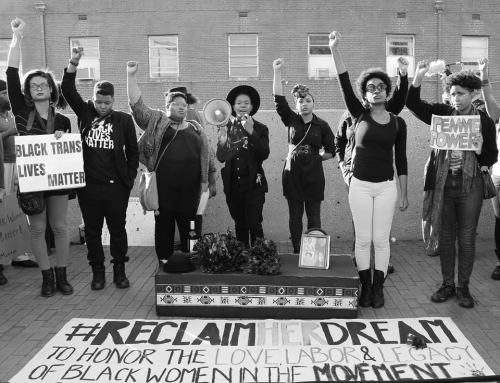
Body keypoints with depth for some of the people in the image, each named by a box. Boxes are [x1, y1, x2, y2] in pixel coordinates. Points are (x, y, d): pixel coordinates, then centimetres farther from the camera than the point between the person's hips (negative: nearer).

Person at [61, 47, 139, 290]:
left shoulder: (124, 120, 0)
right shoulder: (85, 113, 5)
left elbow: (133, 151, 4)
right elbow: (67, 90, -4)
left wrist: (129, 179, -2)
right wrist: (73, 63, -17)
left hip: (116, 187, -2)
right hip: (88, 185, 2)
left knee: (118, 230, 8)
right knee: (92, 231, 10)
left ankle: (119, 270, 21)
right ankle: (97, 271, 22)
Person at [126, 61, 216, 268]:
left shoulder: (195, 129, 15)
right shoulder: (156, 121, 9)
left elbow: (206, 156, 14)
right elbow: (137, 105, 0)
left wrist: (210, 181, 9)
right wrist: (131, 76, -7)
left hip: (190, 185, 2)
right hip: (164, 185, -2)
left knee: (188, 222, 6)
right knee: (164, 221, 3)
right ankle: (164, 261, 13)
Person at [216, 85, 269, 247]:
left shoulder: (260, 128, 0)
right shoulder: (227, 128, 7)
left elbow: (264, 154, -14)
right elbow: (221, 158, 4)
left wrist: (251, 132, -22)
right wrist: (222, 142, -16)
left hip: (253, 184, -3)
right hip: (232, 185, 3)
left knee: (254, 224, -7)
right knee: (239, 225, 11)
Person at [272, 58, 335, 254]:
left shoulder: (322, 125, 1)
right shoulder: (291, 120, 3)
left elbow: (331, 151, 8)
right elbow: (279, 98, -8)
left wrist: (316, 157, 0)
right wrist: (277, 72, -13)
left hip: (313, 175, -1)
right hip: (292, 174, 1)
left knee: (314, 216, 2)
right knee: (295, 215, 7)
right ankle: (296, 252, 16)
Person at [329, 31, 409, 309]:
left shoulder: (398, 123, 2)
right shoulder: (360, 115, -1)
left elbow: (401, 160, 5)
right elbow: (345, 84, -13)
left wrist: (405, 194, 5)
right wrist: (335, 50, -24)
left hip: (387, 187, 1)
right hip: (360, 186, 0)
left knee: (381, 239, 5)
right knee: (363, 239, 5)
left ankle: (378, 288, 18)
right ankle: (365, 287, 19)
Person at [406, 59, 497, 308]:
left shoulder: (484, 121, 1)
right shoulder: (442, 114, 2)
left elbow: (491, 157, 3)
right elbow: (413, 104, -8)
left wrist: (480, 149, -19)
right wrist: (417, 79, -23)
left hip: (470, 187, -1)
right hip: (443, 184, 1)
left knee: (467, 238, 6)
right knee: (445, 237, 10)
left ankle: (463, 287, 21)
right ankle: (447, 285, 24)